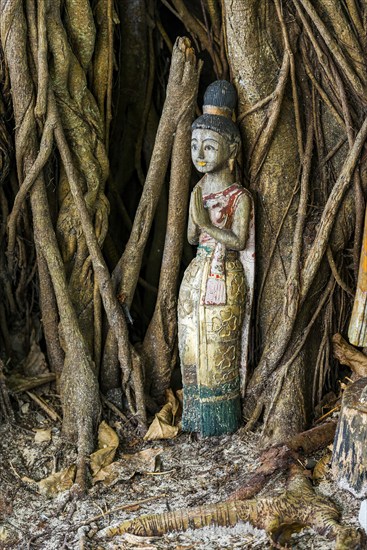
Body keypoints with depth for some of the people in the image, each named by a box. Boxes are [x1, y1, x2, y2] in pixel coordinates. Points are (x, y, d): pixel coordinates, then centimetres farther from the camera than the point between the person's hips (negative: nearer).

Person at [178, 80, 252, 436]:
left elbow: (239, 241, -16)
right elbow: (192, 237, 5)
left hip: (225, 278, -6)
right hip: (196, 274, 6)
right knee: (193, 344, 11)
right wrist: (210, 227, -12)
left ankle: (221, 418, 17)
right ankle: (197, 414, 25)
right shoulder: (198, 190, 7)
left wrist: (208, 226, -20)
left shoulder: (240, 196, -11)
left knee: (219, 346, 2)